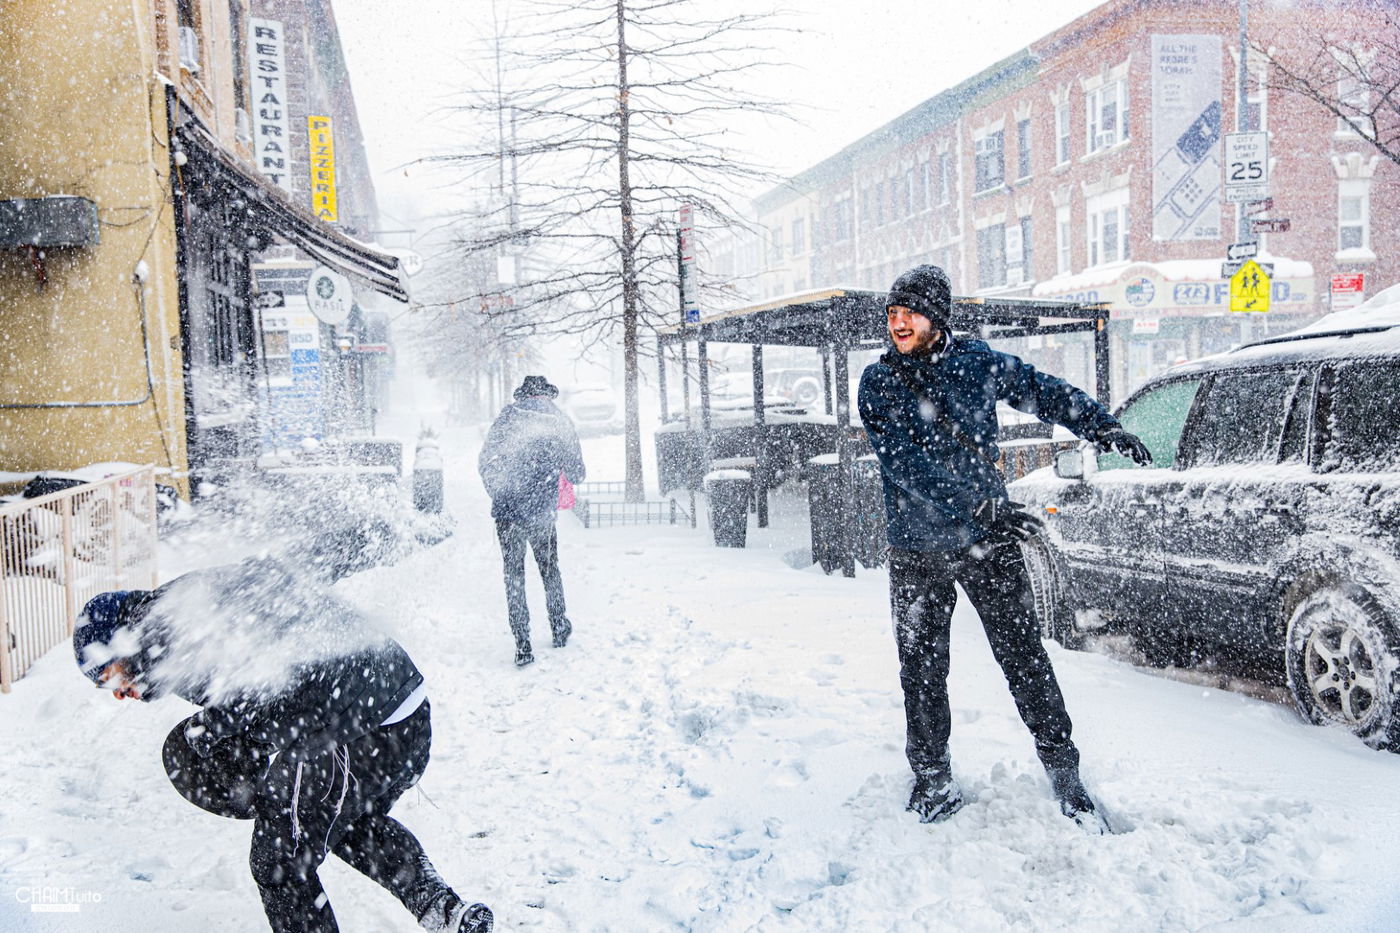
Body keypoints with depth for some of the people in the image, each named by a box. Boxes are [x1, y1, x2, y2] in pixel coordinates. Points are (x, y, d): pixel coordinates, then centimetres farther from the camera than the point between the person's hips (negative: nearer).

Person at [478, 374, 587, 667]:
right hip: (541, 514, 0)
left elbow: (484, 462, 1)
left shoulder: (507, 416, 2)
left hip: (506, 511, 0)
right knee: (550, 571, 20)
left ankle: (522, 646, 6)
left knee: (514, 576, 8)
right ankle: (559, 630, 31)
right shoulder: (561, 421, 2)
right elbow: (576, 474, 4)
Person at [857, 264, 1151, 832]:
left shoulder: (977, 363, 0)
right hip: (918, 550, 0)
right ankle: (933, 780, 24)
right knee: (922, 669, 8)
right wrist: (981, 509, -25)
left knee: (1023, 656, 1)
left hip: (989, 541, 0)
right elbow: (907, 464, -18)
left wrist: (1105, 429, 8)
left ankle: (1064, 774, 14)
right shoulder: (877, 384, -6)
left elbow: (1045, 393, 13)